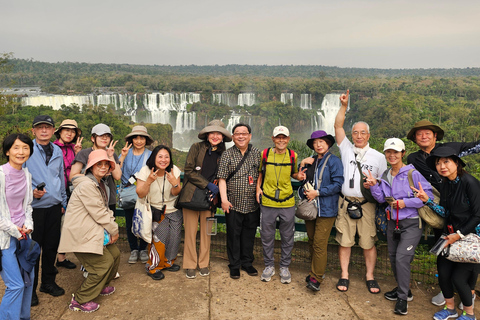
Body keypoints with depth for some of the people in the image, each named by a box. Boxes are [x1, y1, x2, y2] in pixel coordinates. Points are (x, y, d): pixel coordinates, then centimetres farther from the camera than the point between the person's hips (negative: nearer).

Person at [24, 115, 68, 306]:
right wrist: (31, 192, -19)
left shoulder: (57, 152, 10)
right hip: (34, 207, -4)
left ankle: (48, 282, 30)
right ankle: (30, 288, 20)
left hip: (54, 207, 5)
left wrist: (63, 202, 17)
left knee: (52, 245, 13)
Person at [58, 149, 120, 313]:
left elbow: (104, 210, 12)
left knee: (114, 254, 12)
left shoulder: (100, 184, 12)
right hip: (81, 234, -10)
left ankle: (101, 286, 37)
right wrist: (114, 230, -9)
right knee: (104, 263, -9)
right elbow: (98, 213, -21)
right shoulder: (86, 185, -21)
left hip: (94, 231, 10)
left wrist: (112, 228, -3)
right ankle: (79, 300, 8)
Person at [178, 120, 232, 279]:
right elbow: (189, 170, -6)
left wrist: (216, 188, -5)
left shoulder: (222, 153, 5)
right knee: (190, 230, 2)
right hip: (192, 194, -2)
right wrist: (208, 184, -12)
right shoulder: (196, 147, -3)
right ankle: (190, 265, 16)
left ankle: (203, 263, 23)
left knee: (206, 230, 8)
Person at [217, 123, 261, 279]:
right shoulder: (227, 155, 0)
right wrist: (224, 199, -10)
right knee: (233, 234, 7)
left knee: (249, 234, 12)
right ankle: (234, 265, 23)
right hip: (233, 204, -2)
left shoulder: (257, 153, 6)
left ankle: (247, 262, 30)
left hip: (252, 204, 2)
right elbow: (222, 178, -2)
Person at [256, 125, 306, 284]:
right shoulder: (265, 154, 0)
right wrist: (258, 188, 1)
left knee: (287, 237, 10)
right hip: (267, 202, 0)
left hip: (287, 202, 1)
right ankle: (269, 266, 28)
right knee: (267, 236, 9)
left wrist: (299, 175, -6)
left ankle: (284, 267, 27)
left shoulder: (292, 155, 2)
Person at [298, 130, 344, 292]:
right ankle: (316, 270, 25)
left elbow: (338, 184, -11)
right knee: (312, 242, 11)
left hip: (326, 208, -6)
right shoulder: (311, 161, 15)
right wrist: (302, 165, 3)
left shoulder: (334, 161, -4)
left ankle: (316, 278, -1)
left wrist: (317, 192, -15)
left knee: (319, 243, -8)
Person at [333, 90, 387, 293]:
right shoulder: (346, 149, 8)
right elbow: (338, 126, 1)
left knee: (368, 242, 4)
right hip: (346, 202, 1)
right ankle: (344, 275, 17)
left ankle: (370, 276, 19)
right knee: (344, 240, 6)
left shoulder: (378, 157, 6)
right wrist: (344, 106, -7)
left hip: (367, 203, -1)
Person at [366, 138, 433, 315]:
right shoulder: (385, 175, 7)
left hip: (411, 223, -7)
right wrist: (374, 185, -9)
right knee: (393, 256, 15)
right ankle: (403, 289, 36)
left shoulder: (413, 174, -13)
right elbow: (381, 198, 6)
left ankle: (403, 298, 4)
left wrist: (405, 202, -20)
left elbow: (428, 196, -14)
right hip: (392, 222, 7)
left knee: (402, 258, -12)